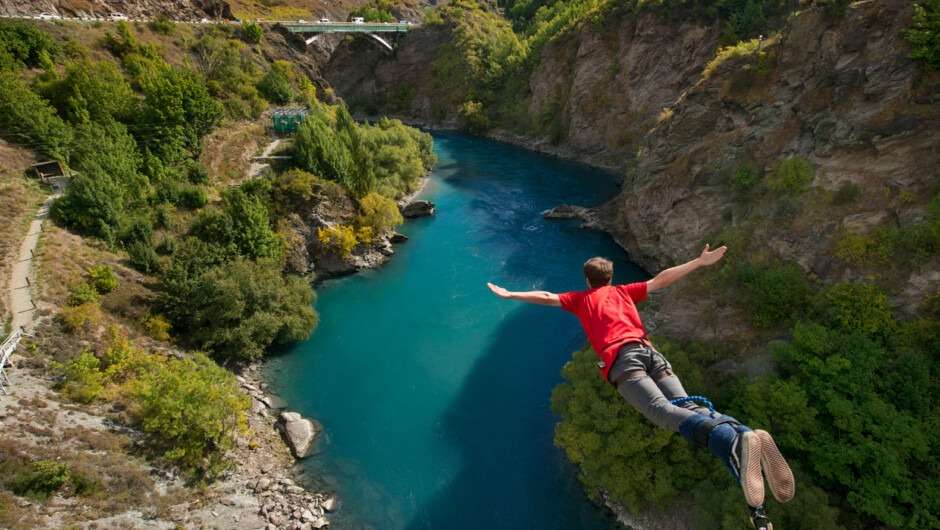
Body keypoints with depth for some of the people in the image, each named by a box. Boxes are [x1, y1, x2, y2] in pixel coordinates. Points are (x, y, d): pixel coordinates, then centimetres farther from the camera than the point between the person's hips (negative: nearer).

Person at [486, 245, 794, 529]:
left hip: (621, 357, -4)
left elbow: (547, 298, 30)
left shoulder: (581, 298, 29)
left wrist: (509, 295, 41)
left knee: (663, 410, -27)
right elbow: (661, 280, 33)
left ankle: (736, 442, -56)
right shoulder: (624, 291, 35)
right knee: (689, 406, -16)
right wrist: (700, 262, 40)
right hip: (650, 351, 4)